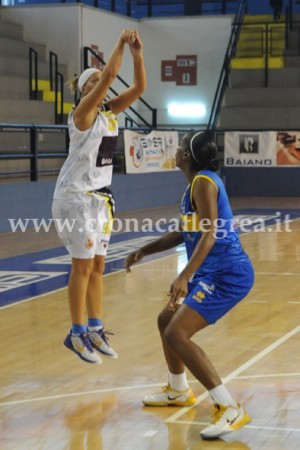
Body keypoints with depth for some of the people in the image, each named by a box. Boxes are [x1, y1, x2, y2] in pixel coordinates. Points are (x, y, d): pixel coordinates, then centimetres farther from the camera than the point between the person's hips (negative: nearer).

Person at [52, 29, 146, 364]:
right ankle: (77, 334, 4)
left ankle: (95, 330, 17)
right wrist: (121, 45, -21)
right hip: (75, 195, -8)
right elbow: (108, 77, -26)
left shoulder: (110, 110, 7)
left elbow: (139, 87, -5)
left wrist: (137, 54, -15)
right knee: (83, 266, -4)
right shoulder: (83, 112, -13)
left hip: (100, 195, 8)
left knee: (97, 266, 10)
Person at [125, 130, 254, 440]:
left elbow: (210, 234, -25)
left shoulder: (204, 182, -15)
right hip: (213, 273, 10)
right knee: (167, 320, 23)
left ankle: (230, 410, -19)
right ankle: (178, 391, 41)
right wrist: (142, 252, 28)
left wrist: (184, 277, -33)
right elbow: (184, 233, 26)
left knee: (176, 335, -18)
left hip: (226, 274, -10)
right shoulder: (198, 182, 16)